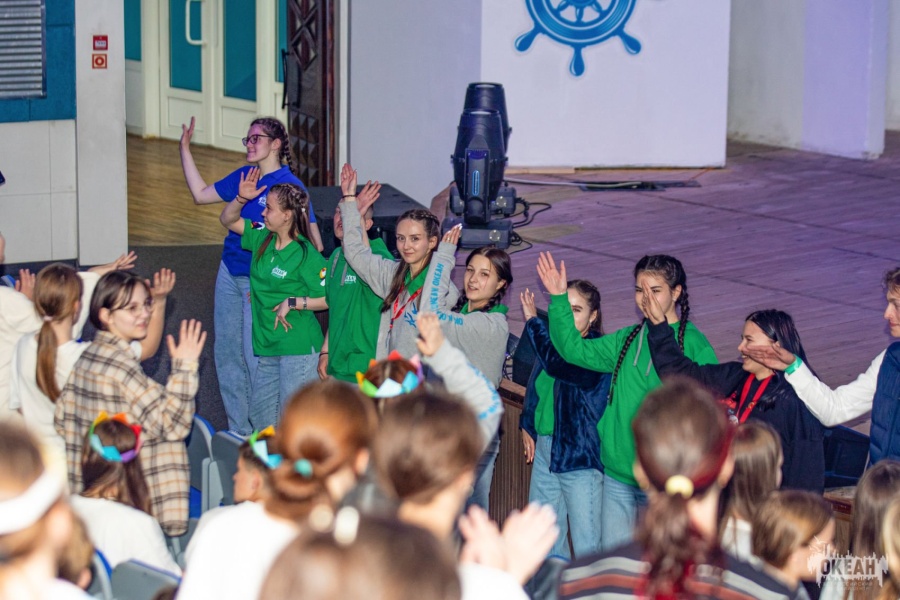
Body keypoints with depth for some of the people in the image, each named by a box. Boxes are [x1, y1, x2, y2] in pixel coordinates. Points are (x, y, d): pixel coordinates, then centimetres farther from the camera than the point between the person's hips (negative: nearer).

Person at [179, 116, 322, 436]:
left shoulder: (289, 185, -13)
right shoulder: (243, 176, 7)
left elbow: (314, 245, -15)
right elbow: (200, 194, 20)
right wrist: (185, 149, 15)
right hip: (229, 273, 7)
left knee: (255, 356, -7)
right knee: (226, 351, 10)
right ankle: (239, 429, 21)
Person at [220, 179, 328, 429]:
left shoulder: (306, 255, -14)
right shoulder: (262, 239, 7)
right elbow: (228, 219, 17)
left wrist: (292, 302, -19)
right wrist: (242, 199, -1)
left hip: (299, 347, -8)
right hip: (268, 346, 8)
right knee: (259, 415, 13)